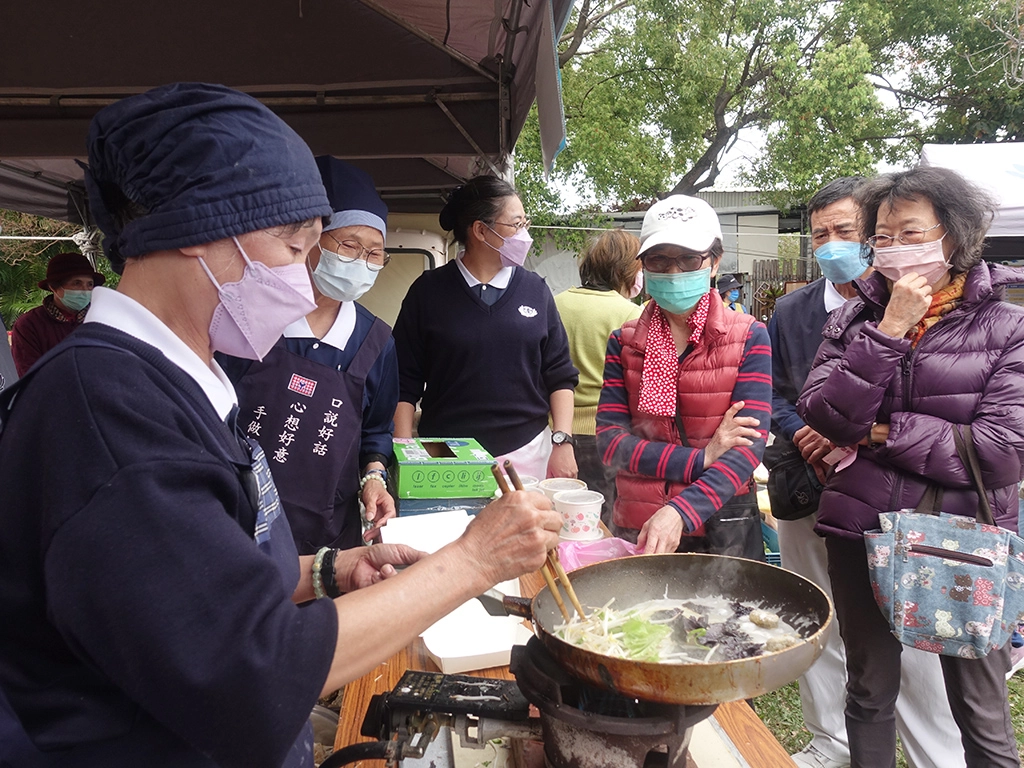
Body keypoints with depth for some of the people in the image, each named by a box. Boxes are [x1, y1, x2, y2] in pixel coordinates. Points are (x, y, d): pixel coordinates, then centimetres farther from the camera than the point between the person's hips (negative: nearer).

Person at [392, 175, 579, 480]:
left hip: (528, 452, 2)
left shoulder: (535, 290, 5)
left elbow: (560, 375, 7)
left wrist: (562, 441, -2)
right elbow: (405, 383, 1)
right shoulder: (428, 291, -1)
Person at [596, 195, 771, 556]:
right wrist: (700, 458, -19)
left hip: (722, 527, -1)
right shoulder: (624, 342, 1)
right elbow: (610, 440, -7)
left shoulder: (748, 337, -5)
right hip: (635, 527, 2)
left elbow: (750, 443, -14)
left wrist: (679, 513, -27)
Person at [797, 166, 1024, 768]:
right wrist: (890, 329, -18)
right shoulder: (853, 319, 2)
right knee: (869, 694, 19)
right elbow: (821, 414, -13)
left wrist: (882, 433, -13)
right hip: (864, 532, 2)